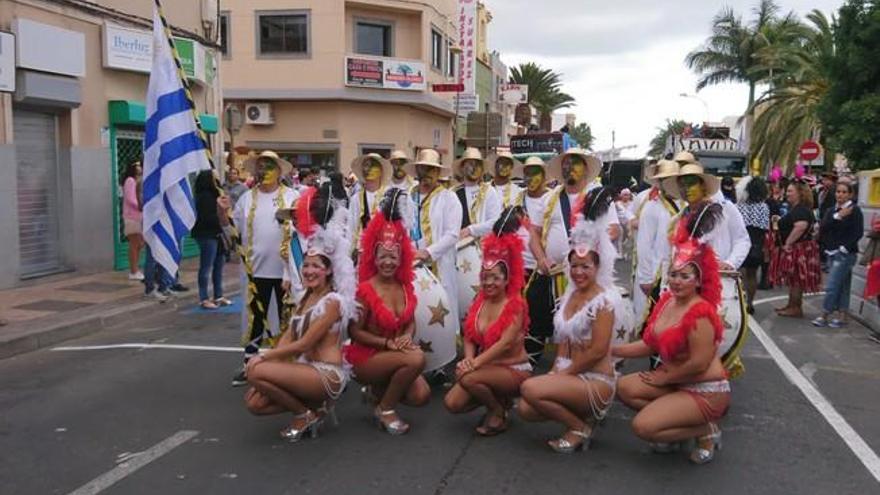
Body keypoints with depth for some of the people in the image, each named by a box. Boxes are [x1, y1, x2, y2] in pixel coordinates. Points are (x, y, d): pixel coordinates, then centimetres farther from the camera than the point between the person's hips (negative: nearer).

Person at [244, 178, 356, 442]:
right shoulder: (306, 298, 12)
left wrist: (264, 357, -11)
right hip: (307, 369, 9)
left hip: (328, 374, -9)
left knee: (255, 370, -20)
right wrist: (268, 370, -7)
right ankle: (314, 407, 10)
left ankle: (306, 415, -4)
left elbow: (303, 344, -17)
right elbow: (287, 339, 7)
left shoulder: (333, 301, -15)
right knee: (255, 402, -2)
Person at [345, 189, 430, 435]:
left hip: (396, 355, 6)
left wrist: (407, 338, -12)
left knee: (421, 396, -15)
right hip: (366, 357, -6)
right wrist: (388, 343, -22)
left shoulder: (406, 287, 2)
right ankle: (385, 409, -9)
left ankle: (379, 392, 15)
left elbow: (410, 322, 11)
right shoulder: (364, 290, -14)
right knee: (417, 359, -30)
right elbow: (355, 332, -12)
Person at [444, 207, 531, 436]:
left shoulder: (515, 305, -13)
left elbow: (505, 343, -24)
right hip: (485, 367, 6)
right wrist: (469, 359, -17)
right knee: (453, 403, -10)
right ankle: (498, 398, 14)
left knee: (468, 378, -30)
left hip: (514, 369, -6)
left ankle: (499, 412, -3)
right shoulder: (478, 302, 5)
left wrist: (475, 363, -29)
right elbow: (469, 338, 3)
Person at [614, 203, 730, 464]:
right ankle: (672, 423, 10)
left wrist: (663, 378, -11)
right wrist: (611, 350, 4)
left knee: (643, 427, -19)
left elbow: (699, 364, -24)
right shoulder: (666, 301, 2)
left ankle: (706, 430, 2)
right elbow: (649, 344, 8)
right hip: (675, 380, 8)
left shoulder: (700, 313, -24)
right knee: (624, 387, -2)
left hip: (705, 390, -8)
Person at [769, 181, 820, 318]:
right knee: (793, 279, 15)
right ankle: (792, 305, 22)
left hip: (798, 248, -10)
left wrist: (788, 243, -26)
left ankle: (796, 308, 4)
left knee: (796, 278, -3)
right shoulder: (795, 208, 15)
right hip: (793, 249, 10)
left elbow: (800, 227, -33)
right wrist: (780, 221, 11)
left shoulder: (801, 210, -18)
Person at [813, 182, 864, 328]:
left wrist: (845, 247, -15)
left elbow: (858, 232, -12)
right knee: (841, 286, 12)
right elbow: (823, 228, -2)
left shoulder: (854, 210, -7)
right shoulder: (831, 210, 12)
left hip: (845, 254, -7)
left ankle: (824, 315, 1)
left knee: (832, 286, -8)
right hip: (832, 253, 7)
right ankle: (841, 316, 18)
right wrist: (837, 216, -13)